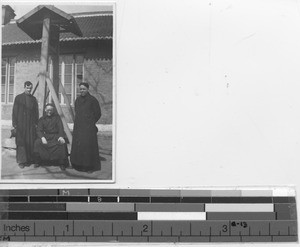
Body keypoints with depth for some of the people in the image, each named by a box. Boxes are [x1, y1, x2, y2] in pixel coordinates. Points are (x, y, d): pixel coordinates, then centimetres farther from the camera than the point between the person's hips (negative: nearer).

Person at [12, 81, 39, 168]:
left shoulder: (33, 99, 10)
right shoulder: (18, 98, 2)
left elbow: (36, 112, 12)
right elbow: (14, 111, 1)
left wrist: (36, 123, 4)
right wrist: (15, 124, -5)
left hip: (31, 124, 3)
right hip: (20, 124, -3)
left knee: (30, 142, 1)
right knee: (21, 142, -3)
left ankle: (29, 160, 8)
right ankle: (21, 161, 0)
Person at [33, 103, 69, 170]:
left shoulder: (56, 117, 8)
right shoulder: (42, 119, 10)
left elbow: (60, 128, -2)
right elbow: (39, 130, 0)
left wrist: (61, 136, -22)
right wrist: (42, 137, -22)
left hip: (55, 136, -1)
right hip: (46, 136, 2)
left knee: (62, 143, -33)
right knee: (37, 143, -27)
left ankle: (61, 163, -20)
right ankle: (39, 161, -10)